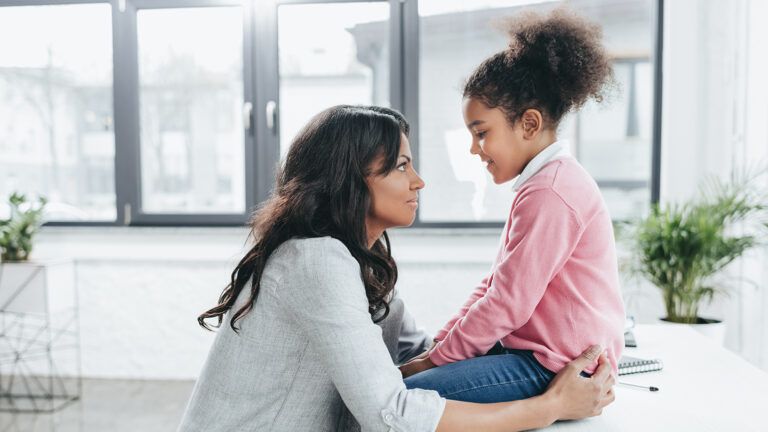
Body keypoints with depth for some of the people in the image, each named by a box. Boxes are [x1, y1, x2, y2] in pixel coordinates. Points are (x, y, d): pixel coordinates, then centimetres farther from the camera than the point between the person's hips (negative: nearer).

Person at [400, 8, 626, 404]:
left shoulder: (548, 193, -20)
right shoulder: (549, 180, 15)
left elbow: (508, 304, -21)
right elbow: (495, 285, 14)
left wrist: (437, 359, -9)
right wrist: (438, 346, 8)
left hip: (558, 368, -10)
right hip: (541, 350, 10)